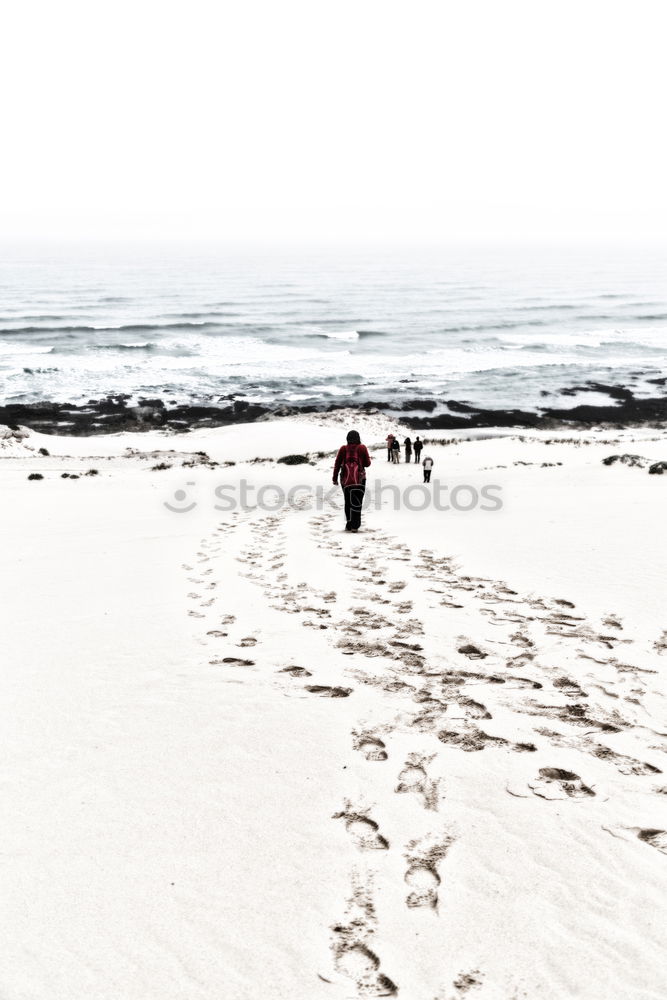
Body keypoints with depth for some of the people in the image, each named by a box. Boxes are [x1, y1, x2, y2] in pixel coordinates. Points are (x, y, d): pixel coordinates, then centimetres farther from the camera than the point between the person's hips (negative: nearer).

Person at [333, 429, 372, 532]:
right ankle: (355, 526, -10)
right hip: (359, 479, -2)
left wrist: (335, 478, 8)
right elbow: (367, 463, 3)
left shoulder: (343, 449, 2)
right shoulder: (362, 448, -2)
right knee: (357, 502, -1)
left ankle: (349, 524, 16)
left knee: (348, 502, 14)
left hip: (345, 479, 2)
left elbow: (337, 464, 2)